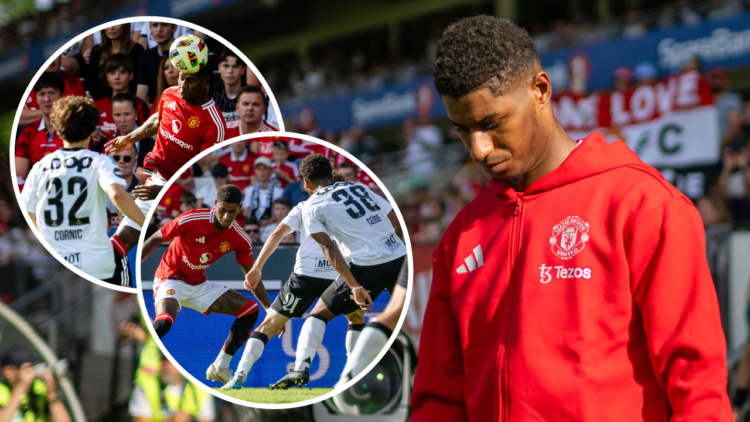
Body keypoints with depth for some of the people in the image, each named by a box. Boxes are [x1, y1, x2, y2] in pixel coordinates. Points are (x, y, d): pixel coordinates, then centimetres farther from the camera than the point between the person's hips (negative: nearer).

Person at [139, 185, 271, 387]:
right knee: (163, 322, -36)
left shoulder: (240, 238, -7)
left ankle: (220, 368, 5)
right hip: (170, 278, -6)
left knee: (250, 310, -4)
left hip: (199, 285, 6)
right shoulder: (191, 220, -21)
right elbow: (154, 240, -11)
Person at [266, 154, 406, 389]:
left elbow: (330, 250, -5)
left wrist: (355, 286, -10)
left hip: (368, 266, -4)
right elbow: (397, 226, 17)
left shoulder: (311, 206, 7)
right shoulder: (360, 187, 20)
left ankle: (301, 368, -4)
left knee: (318, 314, 11)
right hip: (399, 257, 4)